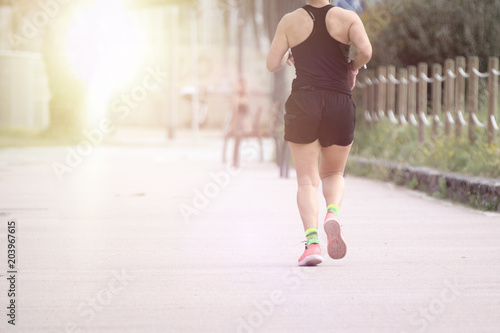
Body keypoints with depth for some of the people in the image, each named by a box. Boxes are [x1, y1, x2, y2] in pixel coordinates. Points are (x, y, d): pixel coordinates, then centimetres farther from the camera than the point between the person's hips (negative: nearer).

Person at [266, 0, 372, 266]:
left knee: (307, 179, 3)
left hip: (303, 103, -1)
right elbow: (365, 50, -13)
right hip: (340, 103, 1)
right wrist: (353, 68, 7)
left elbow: (272, 64, 4)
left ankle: (312, 241, -17)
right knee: (334, 173, 19)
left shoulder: (290, 21, 5)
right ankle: (332, 213, -13)